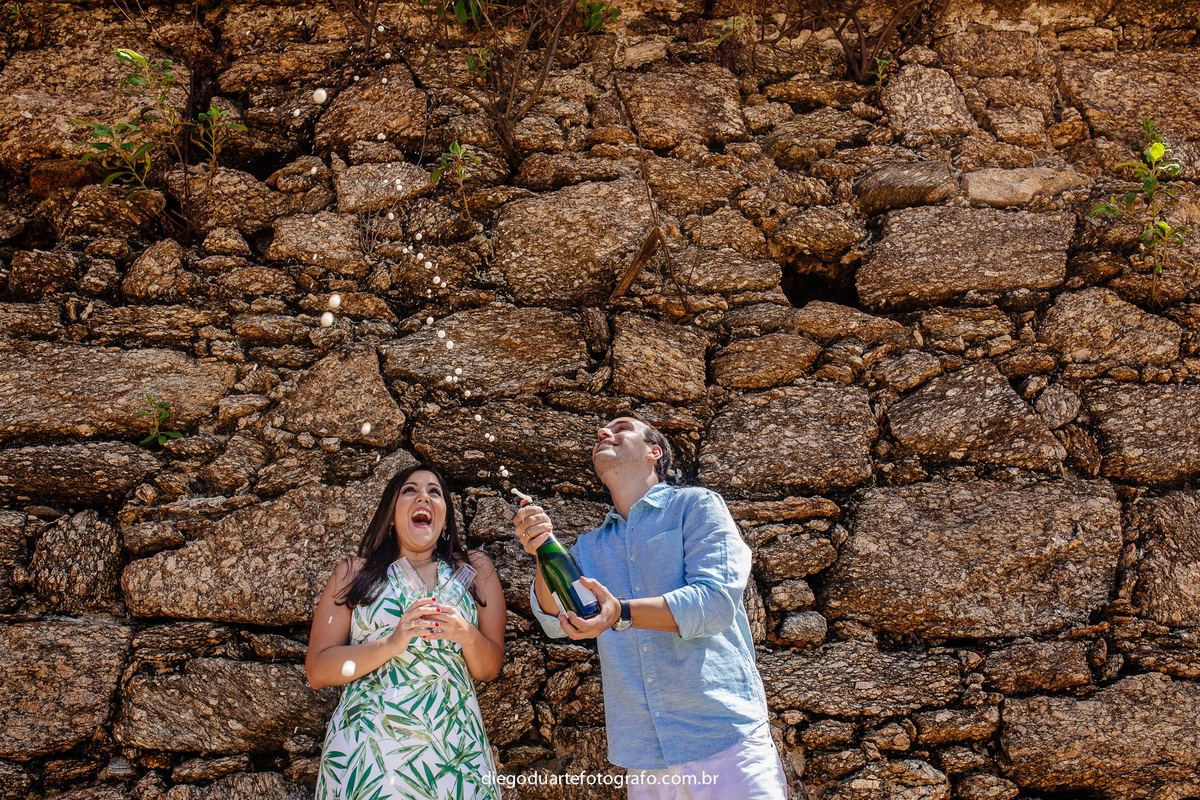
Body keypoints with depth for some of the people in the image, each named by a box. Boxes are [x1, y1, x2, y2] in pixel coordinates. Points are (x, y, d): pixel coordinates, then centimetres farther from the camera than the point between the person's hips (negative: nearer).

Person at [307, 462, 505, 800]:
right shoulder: (354, 573, 6)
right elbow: (316, 671, -1)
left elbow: (489, 670, 8)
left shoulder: (475, 569, 10)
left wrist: (468, 635, -14)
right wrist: (392, 642, -16)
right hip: (365, 750, -1)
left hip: (454, 750, 1)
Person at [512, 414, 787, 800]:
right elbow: (555, 621, 1)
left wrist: (622, 613, -28)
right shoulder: (590, 546, 15)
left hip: (721, 738, -4)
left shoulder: (695, 505, 1)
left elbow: (716, 600, -14)